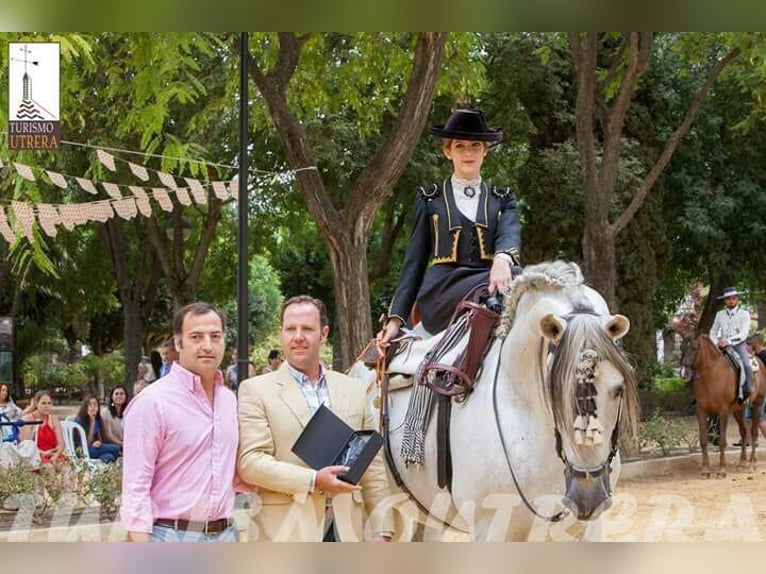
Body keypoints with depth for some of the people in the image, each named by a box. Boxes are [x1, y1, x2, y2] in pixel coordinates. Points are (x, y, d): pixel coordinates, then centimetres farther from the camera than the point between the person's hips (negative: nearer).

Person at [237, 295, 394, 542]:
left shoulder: (353, 390, 14)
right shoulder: (256, 390, 2)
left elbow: (372, 468, 14)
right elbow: (249, 462, -8)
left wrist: (382, 531, 7)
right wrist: (313, 481, -17)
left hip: (345, 528, 4)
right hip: (288, 531, -4)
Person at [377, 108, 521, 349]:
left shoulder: (502, 199, 21)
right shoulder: (430, 198, 19)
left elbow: (510, 233, -2)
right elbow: (414, 262, 16)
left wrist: (502, 258, -29)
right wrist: (396, 318, 6)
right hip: (440, 293, -2)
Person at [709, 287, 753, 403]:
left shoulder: (744, 314, -2)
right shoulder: (719, 314, 10)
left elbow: (743, 334, -12)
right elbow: (713, 332, 14)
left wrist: (729, 341, -25)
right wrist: (716, 343, -6)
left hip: (738, 345, -4)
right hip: (722, 347, 4)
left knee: (746, 366, -29)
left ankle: (747, 393, -17)